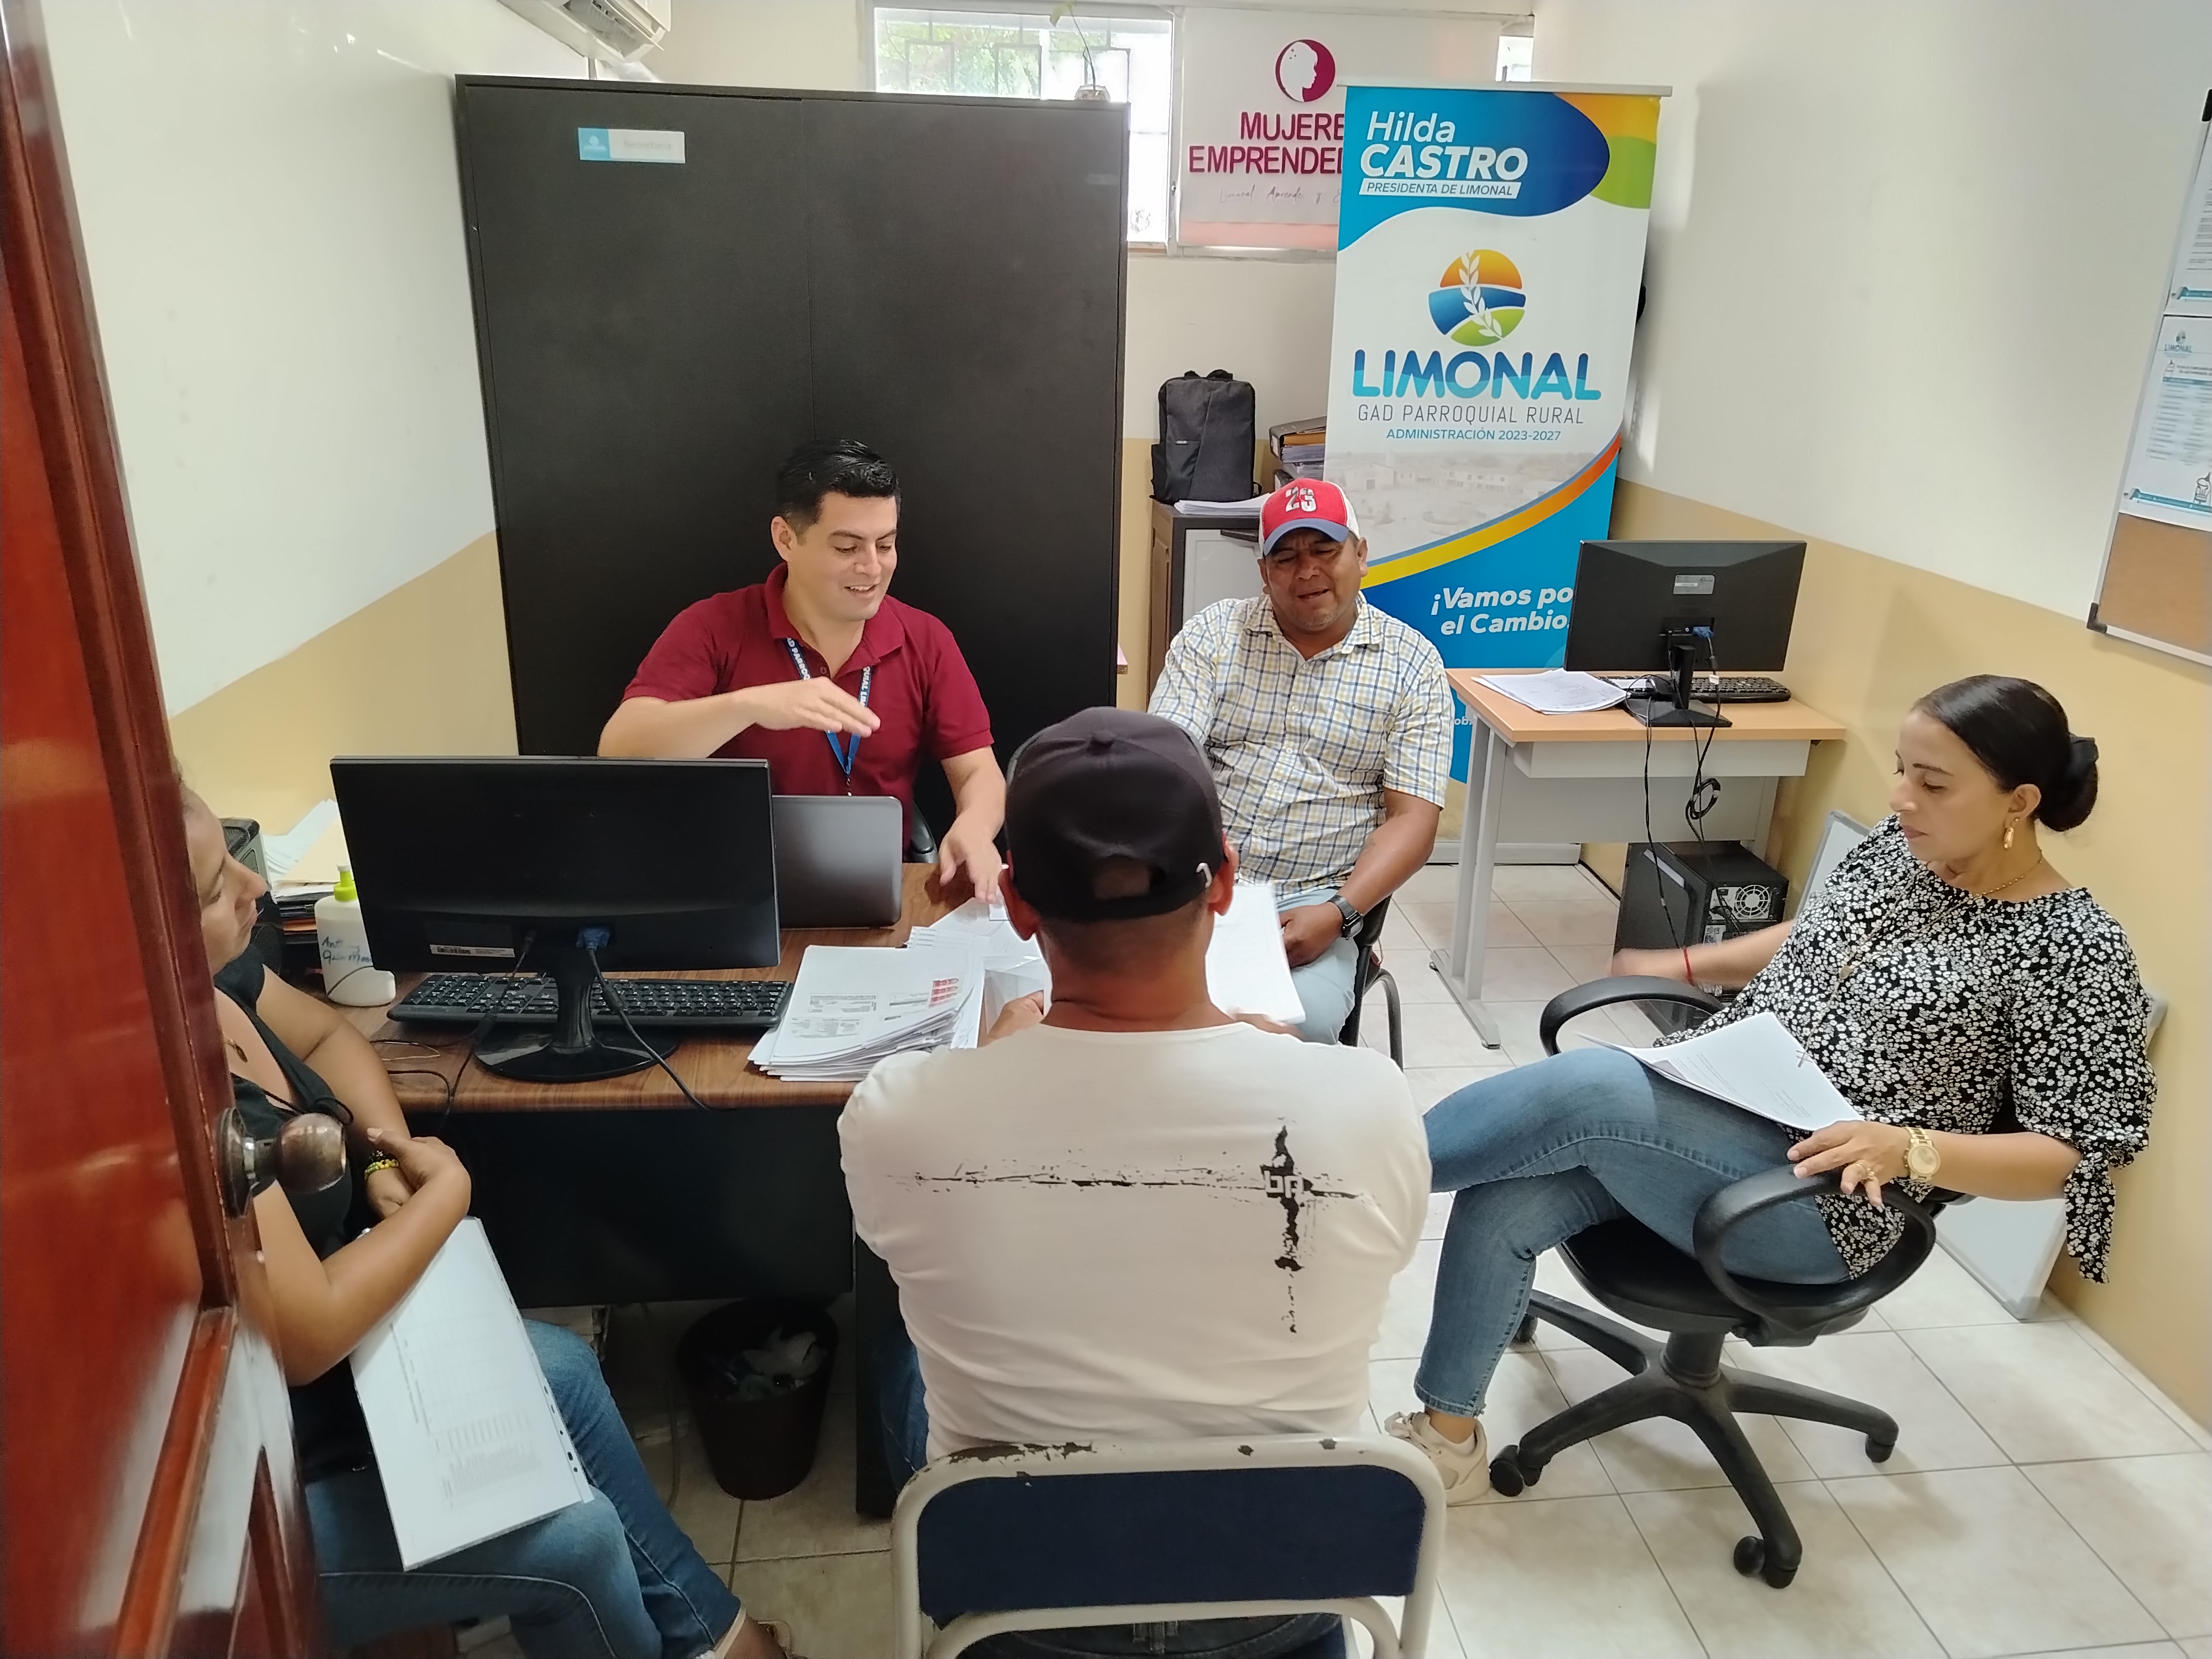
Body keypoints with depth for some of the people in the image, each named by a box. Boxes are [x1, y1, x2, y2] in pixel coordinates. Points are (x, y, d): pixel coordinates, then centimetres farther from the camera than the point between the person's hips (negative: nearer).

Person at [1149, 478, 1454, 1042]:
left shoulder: (1412, 665, 4)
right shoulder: (1213, 632, 7)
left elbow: (1412, 821, -2)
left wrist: (1338, 913, -18)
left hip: (1310, 903, 0)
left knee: (1304, 1021, -29)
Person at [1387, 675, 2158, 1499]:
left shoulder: (2077, 952, -12)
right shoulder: (1900, 846, 6)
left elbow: (2077, 1153, -11)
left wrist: (1907, 1146, -25)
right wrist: (1689, 964, 19)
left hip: (1815, 1201, -6)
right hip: (1703, 1115, 6)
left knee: (1588, 1086, -31)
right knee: (1502, 1201, -13)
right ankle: (1448, 1433, 5)